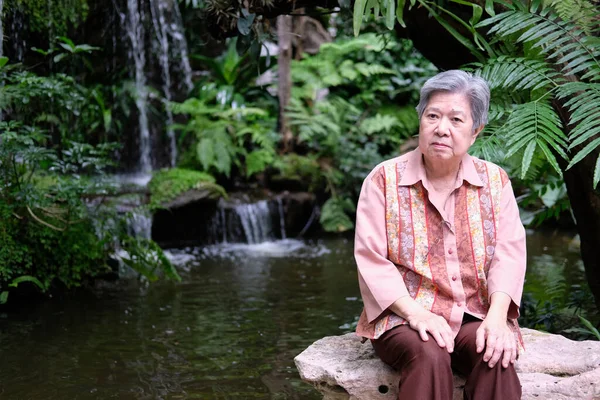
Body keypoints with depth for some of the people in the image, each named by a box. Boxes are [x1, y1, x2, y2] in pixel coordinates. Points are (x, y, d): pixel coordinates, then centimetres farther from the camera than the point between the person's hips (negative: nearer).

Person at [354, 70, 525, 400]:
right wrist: (415, 313, -21)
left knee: (496, 357, -30)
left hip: (475, 316, 2)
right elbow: (371, 259, -7)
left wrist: (497, 316, -20)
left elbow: (509, 252, -3)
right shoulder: (384, 179, -2)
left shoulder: (495, 181, 6)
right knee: (429, 356, -33)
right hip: (404, 317, -2)